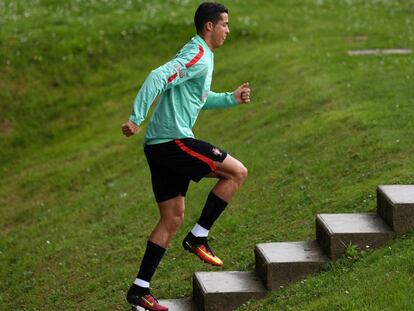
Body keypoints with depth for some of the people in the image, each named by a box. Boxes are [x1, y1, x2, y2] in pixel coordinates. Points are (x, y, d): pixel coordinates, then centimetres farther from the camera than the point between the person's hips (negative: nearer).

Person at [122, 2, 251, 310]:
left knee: (173, 219, 11)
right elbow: (158, 78, -25)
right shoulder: (198, 57, -13)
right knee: (237, 172, -4)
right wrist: (136, 119, -29)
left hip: (160, 146, 10)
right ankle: (198, 237, 1)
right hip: (173, 141, -10)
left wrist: (231, 98, 22)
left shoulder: (201, 56, 20)